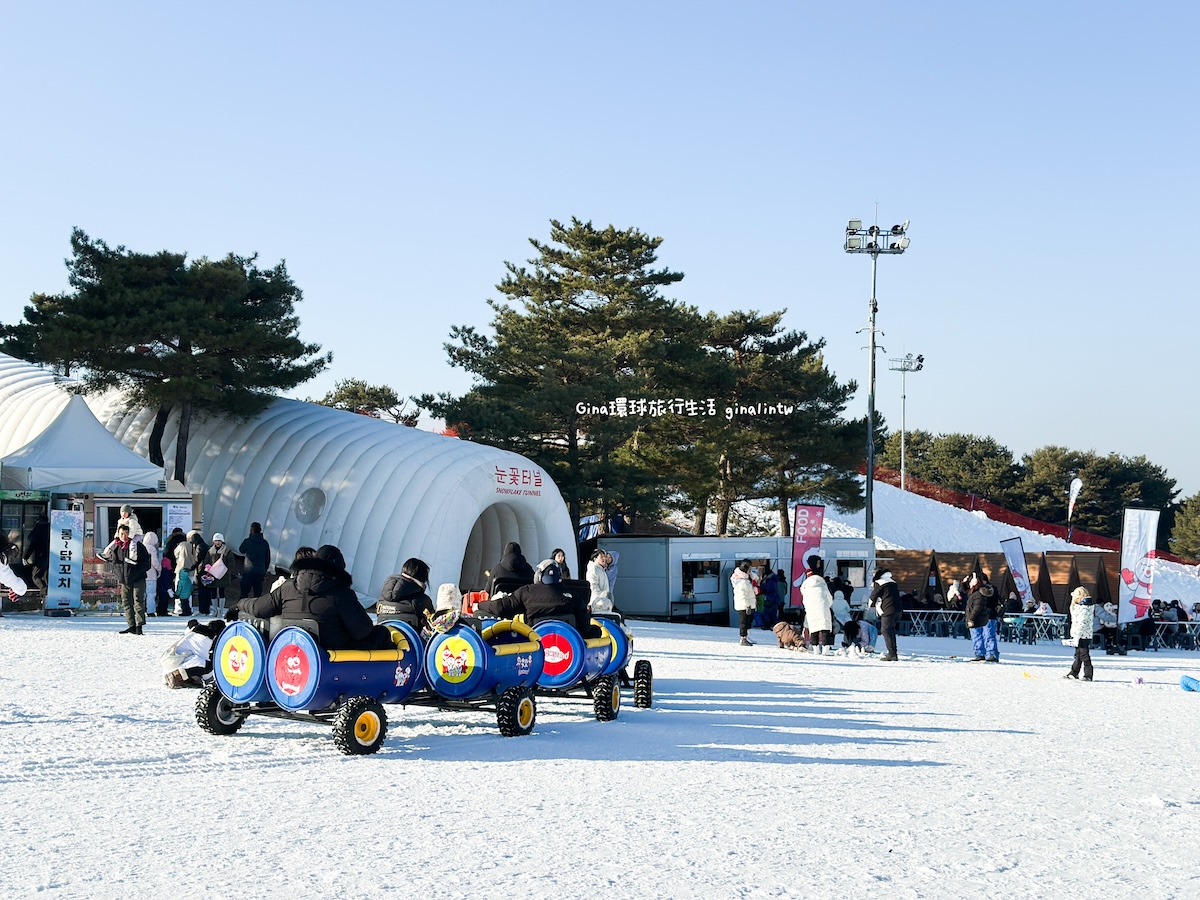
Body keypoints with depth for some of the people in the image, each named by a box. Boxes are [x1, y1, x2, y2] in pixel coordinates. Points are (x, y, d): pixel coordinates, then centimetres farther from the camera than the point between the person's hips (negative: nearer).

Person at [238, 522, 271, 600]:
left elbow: (241, 551, 15)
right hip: (261, 572, 3)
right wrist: (265, 571, 20)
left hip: (249, 571, -3)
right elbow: (268, 558, 10)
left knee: (244, 592, 1)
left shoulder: (247, 541, -6)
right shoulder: (265, 543, 4)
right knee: (258, 593, 7)